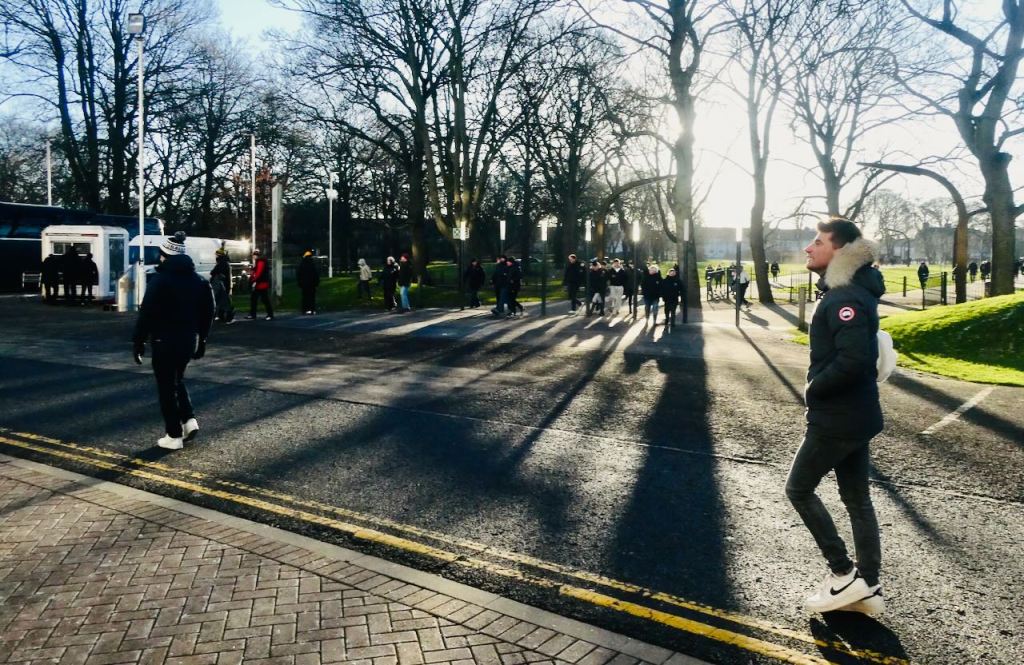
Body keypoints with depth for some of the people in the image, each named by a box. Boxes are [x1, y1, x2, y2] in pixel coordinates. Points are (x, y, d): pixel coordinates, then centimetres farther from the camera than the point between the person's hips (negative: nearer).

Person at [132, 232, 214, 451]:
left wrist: (138, 341, -8)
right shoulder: (197, 280, 7)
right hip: (189, 339, 6)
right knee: (177, 380, 24)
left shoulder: (160, 279, -11)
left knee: (166, 386, 3)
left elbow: (146, 313, -15)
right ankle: (189, 419, 10)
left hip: (165, 340, -6)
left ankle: (174, 436, 6)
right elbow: (207, 312, 11)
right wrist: (201, 339, 18)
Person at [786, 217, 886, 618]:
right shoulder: (847, 291, 12)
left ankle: (843, 574, 10)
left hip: (836, 419, -10)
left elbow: (853, 360, -32)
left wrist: (814, 389, -18)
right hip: (856, 415, 10)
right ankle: (868, 587, 23)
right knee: (857, 499, 14)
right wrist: (819, 386, 9)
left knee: (799, 489, 5)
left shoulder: (845, 298, -21)